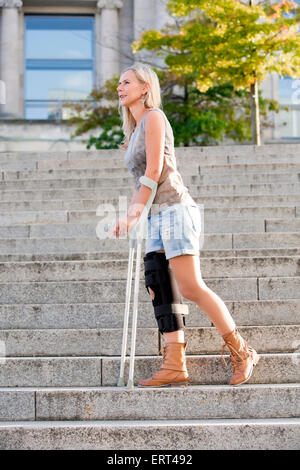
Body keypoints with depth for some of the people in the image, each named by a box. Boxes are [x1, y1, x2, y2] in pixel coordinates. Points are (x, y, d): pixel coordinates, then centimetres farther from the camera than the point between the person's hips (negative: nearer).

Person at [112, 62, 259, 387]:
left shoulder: (153, 117, -3)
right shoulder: (135, 130, 22)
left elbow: (154, 172, -10)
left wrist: (136, 214, -8)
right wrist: (127, 218, 13)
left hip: (175, 209, -9)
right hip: (158, 217, 9)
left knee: (191, 288, -12)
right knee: (159, 290, 0)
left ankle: (241, 352, -2)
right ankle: (174, 366, -1)